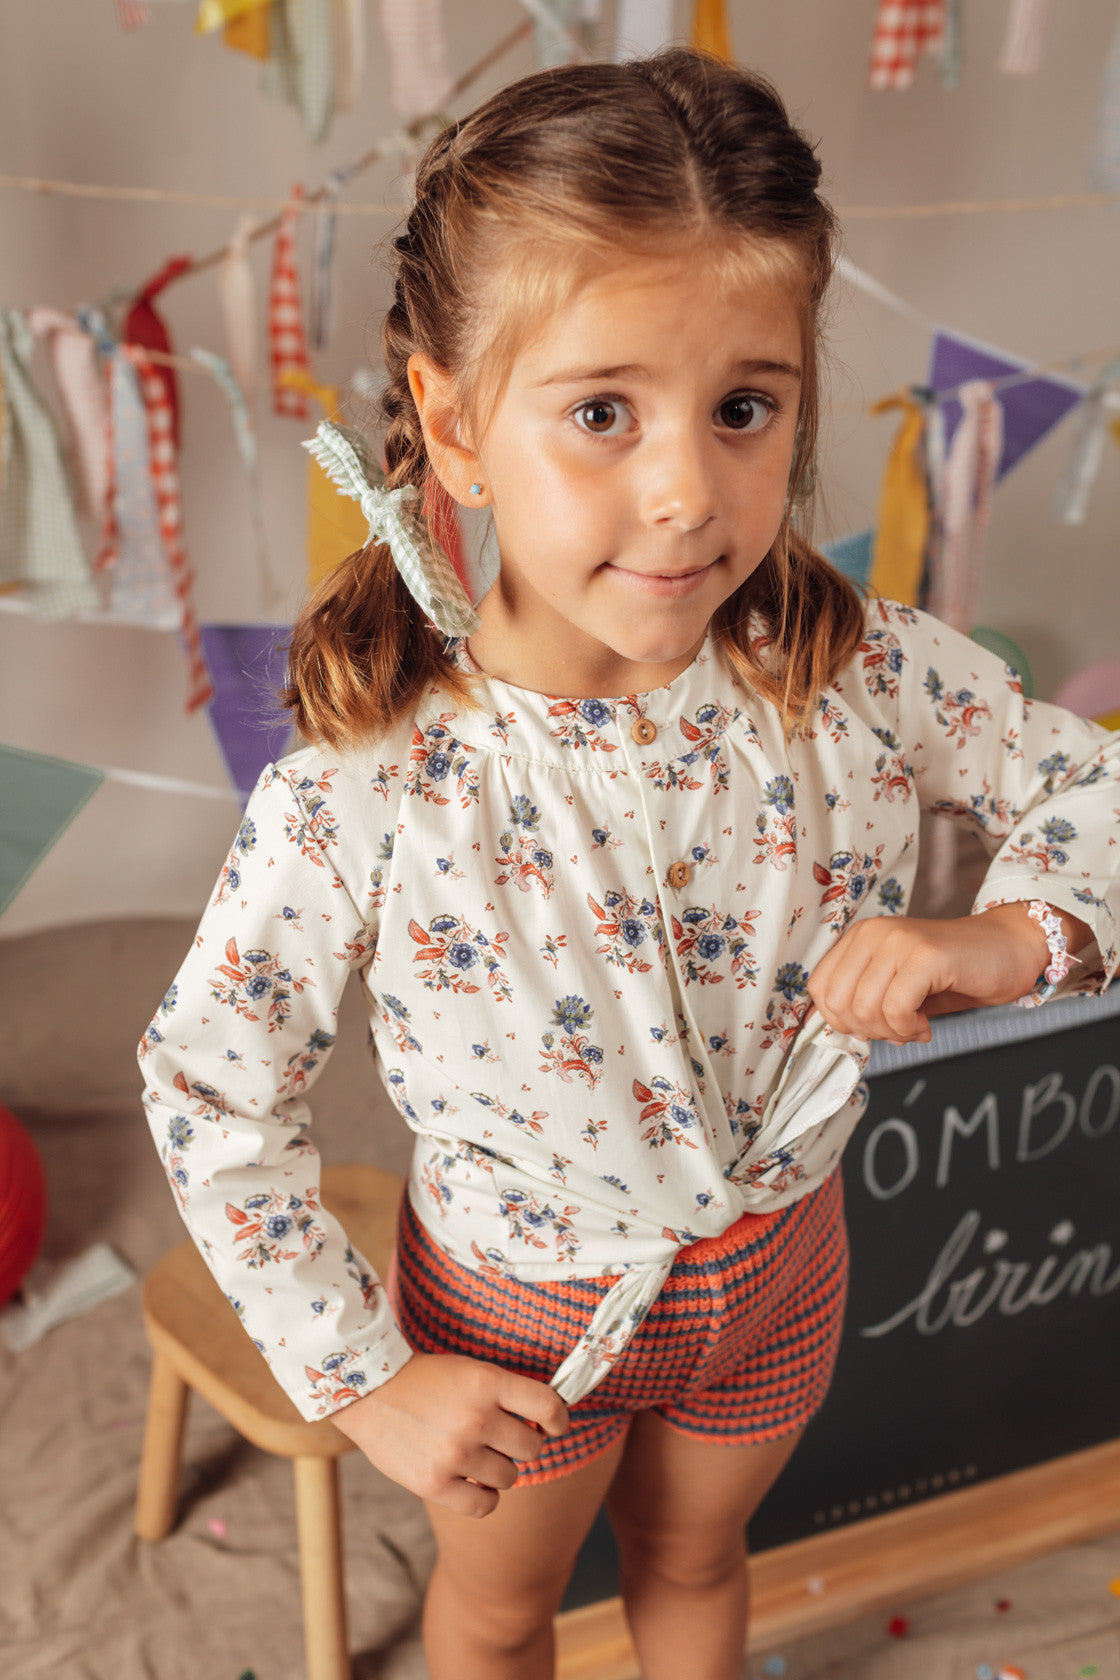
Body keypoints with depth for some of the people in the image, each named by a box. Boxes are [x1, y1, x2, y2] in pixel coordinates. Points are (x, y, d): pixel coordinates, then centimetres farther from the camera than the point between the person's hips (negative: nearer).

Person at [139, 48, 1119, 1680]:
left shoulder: (865, 679, -23)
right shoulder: (364, 791, -30)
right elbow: (208, 1086, -17)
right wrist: (365, 1374, -13)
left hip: (773, 1259, 3)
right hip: (520, 1298, -2)